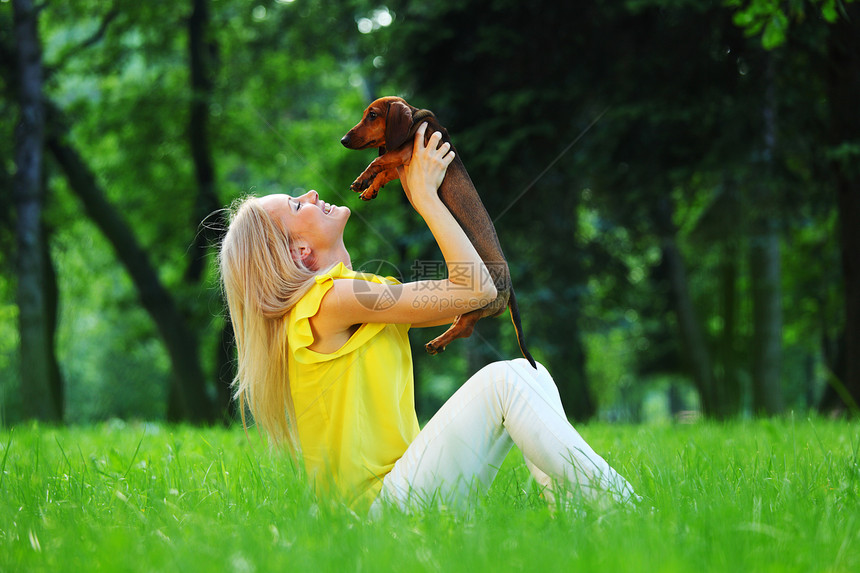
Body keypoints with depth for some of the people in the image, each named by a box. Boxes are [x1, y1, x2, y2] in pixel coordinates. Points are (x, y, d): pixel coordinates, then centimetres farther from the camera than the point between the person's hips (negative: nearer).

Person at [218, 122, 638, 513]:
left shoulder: (363, 290, 16)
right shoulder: (329, 300, -14)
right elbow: (474, 289, -14)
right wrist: (425, 194, -4)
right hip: (382, 503, -10)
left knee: (528, 372, 2)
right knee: (503, 381, -18)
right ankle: (621, 506, -16)